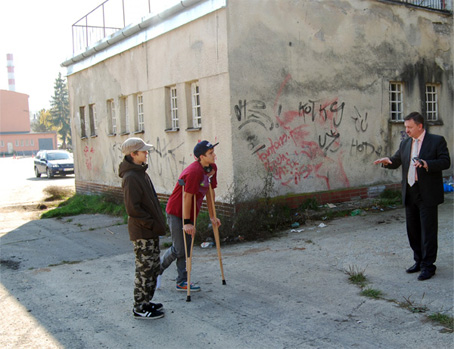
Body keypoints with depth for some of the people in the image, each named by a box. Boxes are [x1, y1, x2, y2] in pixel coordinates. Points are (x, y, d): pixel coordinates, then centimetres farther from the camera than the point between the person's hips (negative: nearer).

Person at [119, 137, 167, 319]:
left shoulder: (141, 173, 13)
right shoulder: (131, 177, -19)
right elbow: (132, 209, -23)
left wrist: (157, 223, 14)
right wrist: (153, 224, -18)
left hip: (151, 231, 10)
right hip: (142, 232, -10)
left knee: (154, 267, 17)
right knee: (145, 269, -1)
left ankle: (145, 302, 29)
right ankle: (140, 308, 11)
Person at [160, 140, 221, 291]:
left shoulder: (212, 168, 0)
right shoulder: (194, 171, -27)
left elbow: (210, 191, 9)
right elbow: (187, 197, -26)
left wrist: (212, 216, 13)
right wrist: (187, 222, -24)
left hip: (190, 213, 8)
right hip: (176, 212, -8)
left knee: (186, 248, 10)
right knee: (179, 249, -2)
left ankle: (182, 282, 17)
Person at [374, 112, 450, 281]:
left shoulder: (437, 141, -4)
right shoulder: (405, 143, 13)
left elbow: (445, 162, -11)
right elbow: (396, 161, 14)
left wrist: (426, 164, -27)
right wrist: (387, 161, -9)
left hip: (428, 195, -6)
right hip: (410, 194, 6)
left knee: (428, 230, -2)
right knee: (413, 230, 13)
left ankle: (428, 266, 7)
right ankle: (419, 261, 27)